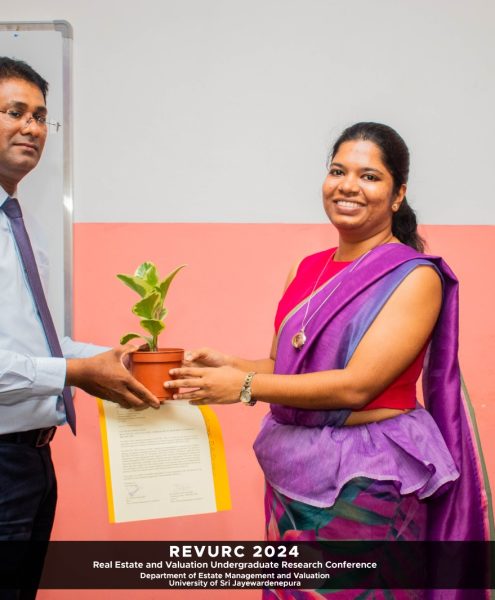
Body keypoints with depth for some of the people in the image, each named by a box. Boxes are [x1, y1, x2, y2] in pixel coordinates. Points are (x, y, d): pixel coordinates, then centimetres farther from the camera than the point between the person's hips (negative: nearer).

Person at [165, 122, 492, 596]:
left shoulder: (416, 277, -11)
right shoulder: (306, 270, 7)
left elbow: (356, 384, -19)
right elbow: (282, 367, 11)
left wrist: (244, 387, -18)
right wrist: (226, 366, -9)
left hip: (367, 477, -6)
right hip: (294, 471, 6)